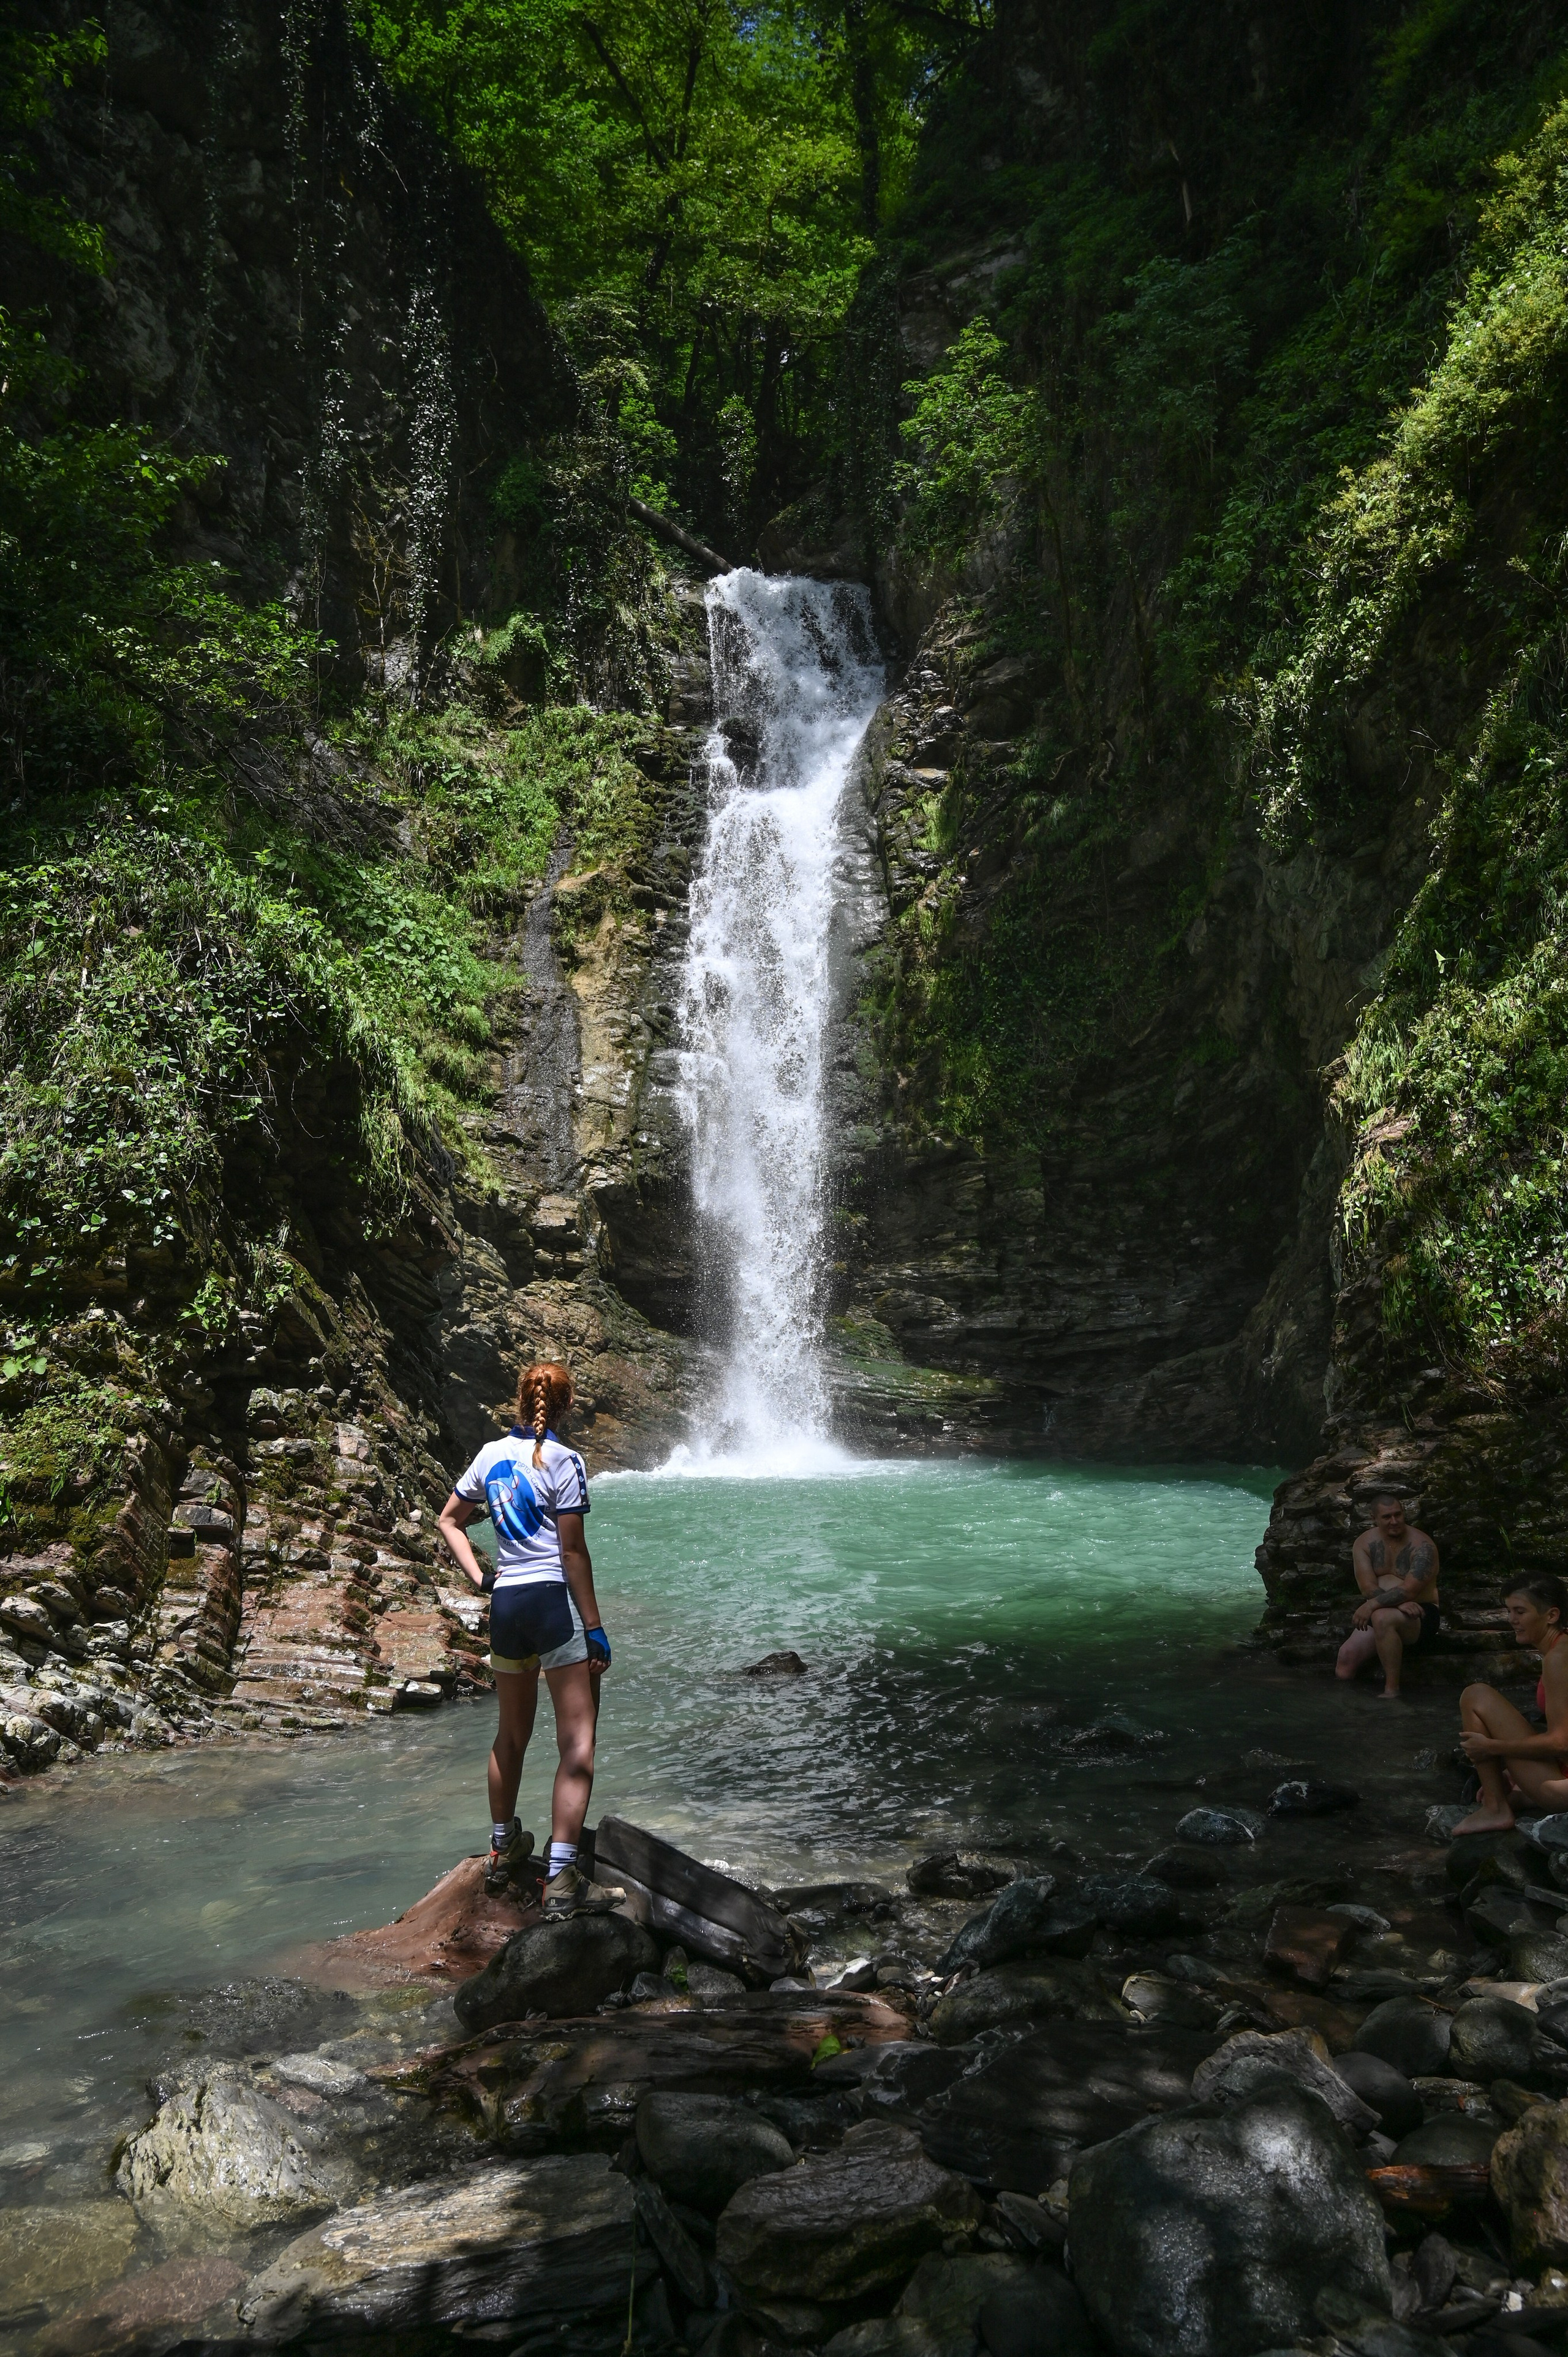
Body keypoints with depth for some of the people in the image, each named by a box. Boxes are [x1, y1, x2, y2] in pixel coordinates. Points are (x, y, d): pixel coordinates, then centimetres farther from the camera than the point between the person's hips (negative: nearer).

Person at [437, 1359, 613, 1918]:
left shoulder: (491, 1455, 9)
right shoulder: (562, 1461, -9)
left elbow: (449, 1522, 18)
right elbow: (573, 1552, -11)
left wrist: (479, 1578, 13)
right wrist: (595, 1629, -8)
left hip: (505, 1602, 7)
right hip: (555, 1600, -7)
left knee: (511, 1736, 23)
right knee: (577, 1745, -3)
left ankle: (503, 1851, 36)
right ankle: (561, 1880, -8)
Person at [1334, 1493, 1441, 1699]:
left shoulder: (1422, 1545, -14)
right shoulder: (1365, 1542, 1)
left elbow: (1409, 1590, -26)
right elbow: (1369, 1588, -10)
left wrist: (1371, 1605, -32)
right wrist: (1398, 1603, -27)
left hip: (1419, 1614, -5)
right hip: (1379, 1611, 5)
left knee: (1382, 1618, -37)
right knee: (1347, 1655, -18)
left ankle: (1392, 1691, -29)